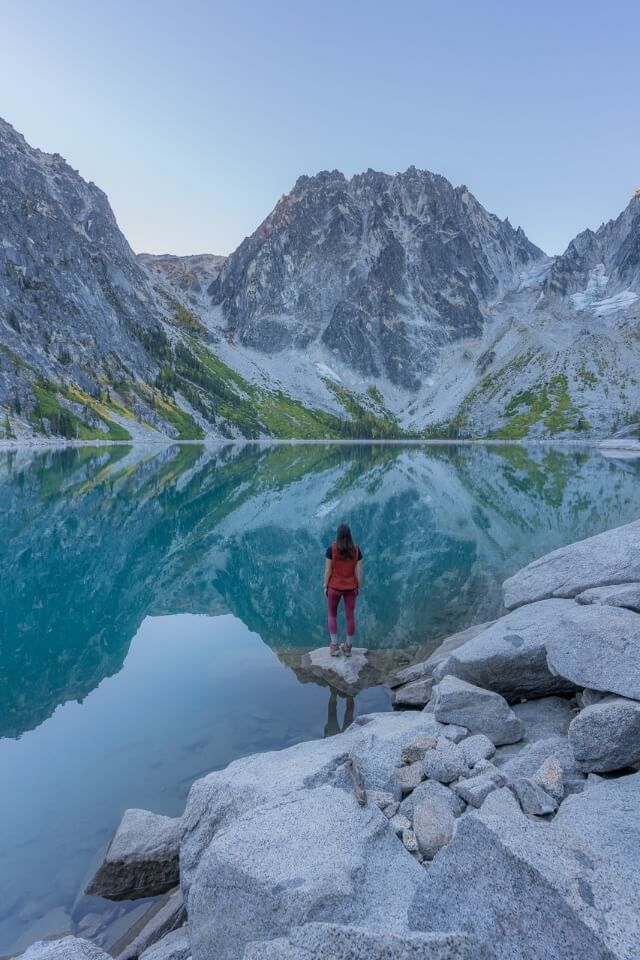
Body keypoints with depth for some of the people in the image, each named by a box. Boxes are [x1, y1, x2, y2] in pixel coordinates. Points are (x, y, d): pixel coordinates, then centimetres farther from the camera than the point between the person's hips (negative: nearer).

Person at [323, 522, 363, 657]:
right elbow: (359, 571, -4)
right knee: (350, 616, 12)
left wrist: (325, 586, -1)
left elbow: (328, 570, -12)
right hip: (350, 587, 2)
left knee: (332, 615, 17)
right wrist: (358, 587, 7)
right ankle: (348, 647, 20)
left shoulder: (331, 549, -14)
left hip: (335, 587, -2)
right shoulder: (356, 549, -6)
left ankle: (334, 646, 13)